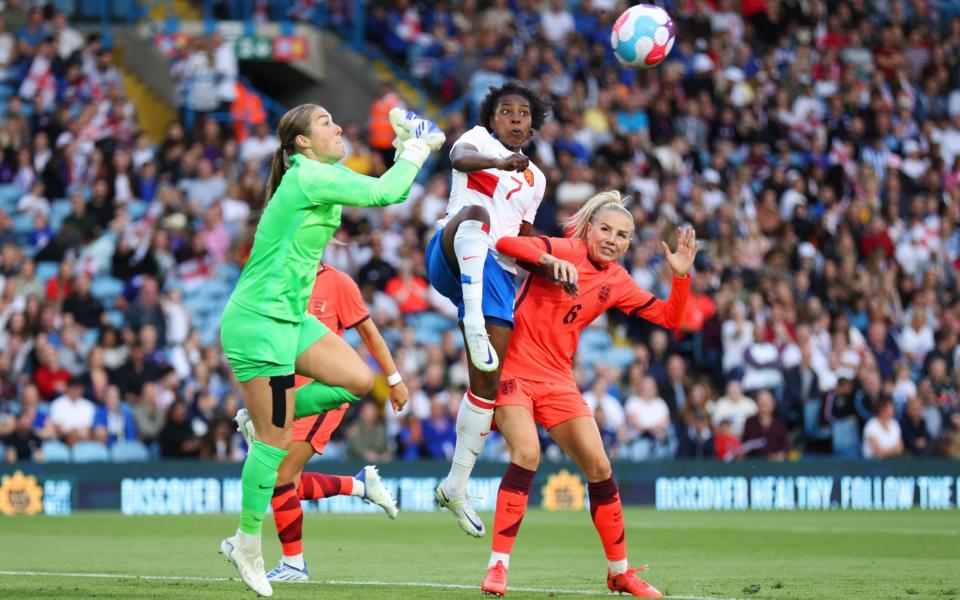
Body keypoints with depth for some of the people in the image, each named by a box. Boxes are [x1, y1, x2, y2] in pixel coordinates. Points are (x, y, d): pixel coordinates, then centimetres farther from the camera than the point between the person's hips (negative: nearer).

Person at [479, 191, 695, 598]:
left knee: (599, 467, 2)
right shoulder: (565, 251, -10)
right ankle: (497, 566, -19)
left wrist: (681, 276, -7)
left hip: (556, 378, 6)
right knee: (527, 453, -25)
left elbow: (669, 318, 9)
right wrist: (549, 260, -42)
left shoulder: (617, 282, 7)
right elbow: (505, 243, -26)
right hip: (512, 366, -6)